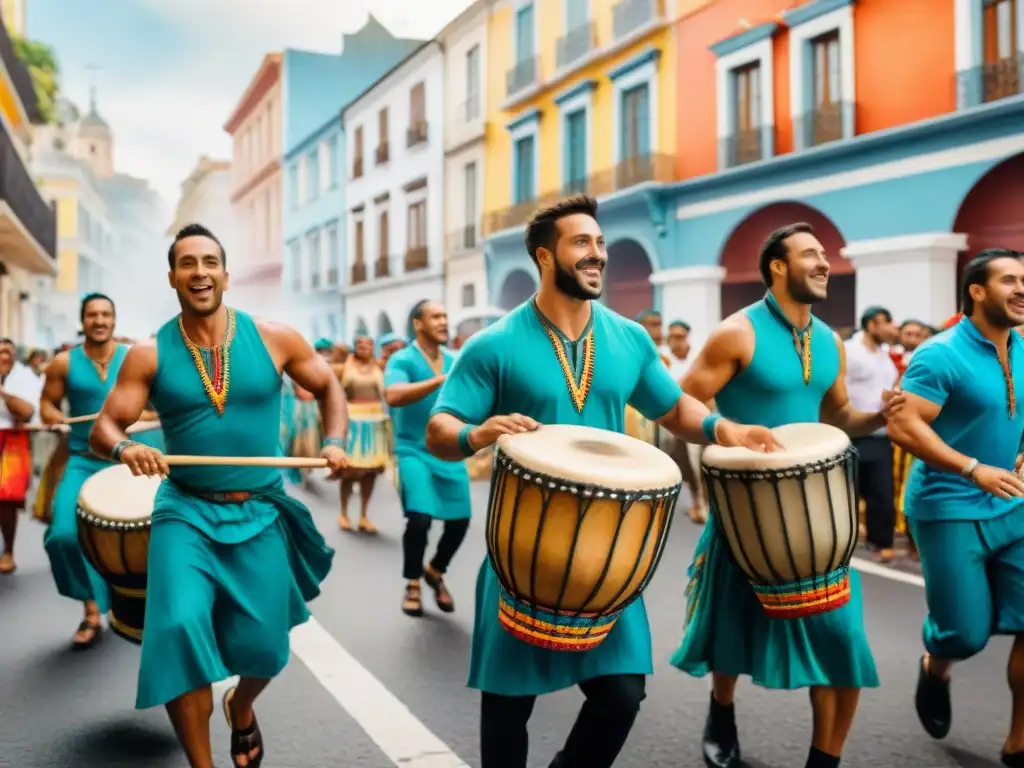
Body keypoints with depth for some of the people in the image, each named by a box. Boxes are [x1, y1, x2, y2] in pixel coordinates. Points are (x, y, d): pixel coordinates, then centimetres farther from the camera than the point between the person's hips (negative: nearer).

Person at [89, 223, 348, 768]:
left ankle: (241, 708, 43)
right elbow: (103, 428, -3)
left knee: (264, 645, 4)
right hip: (185, 511, 0)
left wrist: (334, 442, -8)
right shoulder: (149, 355, -5)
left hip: (260, 512, 1)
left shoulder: (273, 338, -4)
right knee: (179, 629, -18)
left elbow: (328, 387, 8)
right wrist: (124, 448, -26)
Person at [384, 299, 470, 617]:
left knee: (460, 520, 3)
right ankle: (413, 584, 6)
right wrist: (441, 380, -36)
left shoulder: (455, 361, 8)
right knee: (420, 517, -18)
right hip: (415, 450, -5)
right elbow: (393, 396, -28)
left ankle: (435, 572, 32)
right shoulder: (402, 360, -9)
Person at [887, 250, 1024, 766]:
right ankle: (934, 667, 37)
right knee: (967, 634, -1)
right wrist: (974, 469, -28)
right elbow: (902, 427, -23)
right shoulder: (940, 355, -15)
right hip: (949, 510, -6)